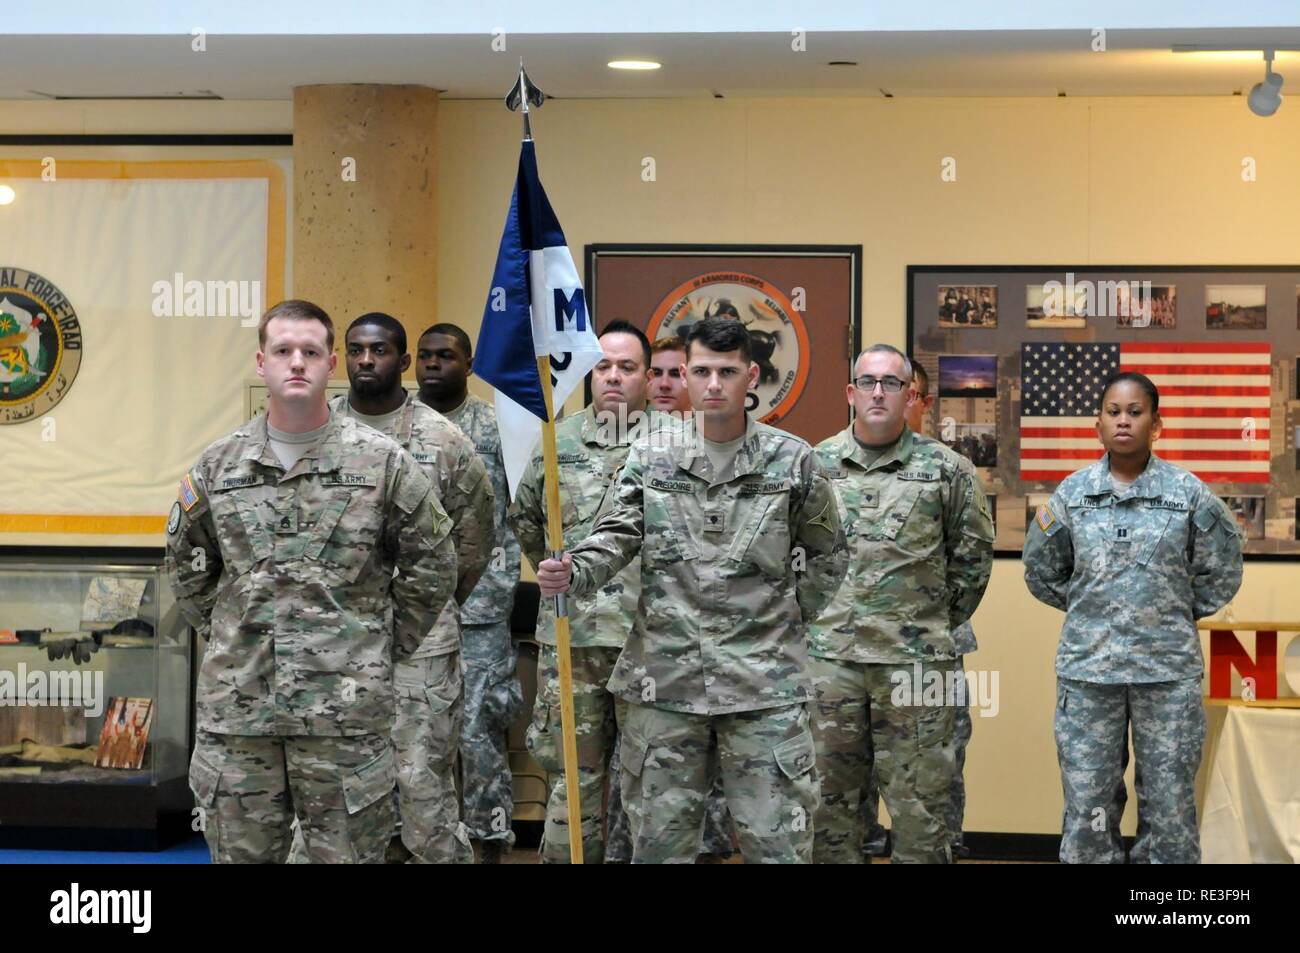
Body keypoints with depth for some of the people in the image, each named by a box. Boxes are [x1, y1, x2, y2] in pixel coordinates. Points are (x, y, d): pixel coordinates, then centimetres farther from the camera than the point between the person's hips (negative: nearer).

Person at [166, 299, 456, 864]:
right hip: (236, 708, 2)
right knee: (241, 853, 10)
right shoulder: (217, 467, 7)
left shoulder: (383, 463, 0)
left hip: (347, 710, -2)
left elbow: (431, 565, 6)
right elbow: (187, 566, 20)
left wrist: (387, 646, 6)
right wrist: (225, 635, 13)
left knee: (347, 853, 5)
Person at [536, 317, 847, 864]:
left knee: (777, 842, 1)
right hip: (665, 680, 1)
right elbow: (615, 538, -4)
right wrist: (571, 573, -23)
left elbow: (827, 556, 13)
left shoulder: (792, 460, 2)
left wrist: (789, 618, 6)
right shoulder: (650, 457, 5)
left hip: (765, 681, -1)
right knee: (659, 840, 8)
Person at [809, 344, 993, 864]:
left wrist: (942, 622, 9)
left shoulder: (947, 469, 1)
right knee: (830, 797, 8)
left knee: (919, 802, 2)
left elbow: (973, 554, 9)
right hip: (830, 656, 2)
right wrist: (813, 616, 10)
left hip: (915, 659, -2)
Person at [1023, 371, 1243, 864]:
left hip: (1169, 670, -1)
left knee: (1170, 807, 6)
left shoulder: (1188, 493, -2)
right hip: (1087, 668, 1)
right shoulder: (1072, 493, 2)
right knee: (1086, 807, 4)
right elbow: (1042, 572, 13)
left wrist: (1176, 614, 7)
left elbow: (1219, 573, 9)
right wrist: (1088, 607, 8)